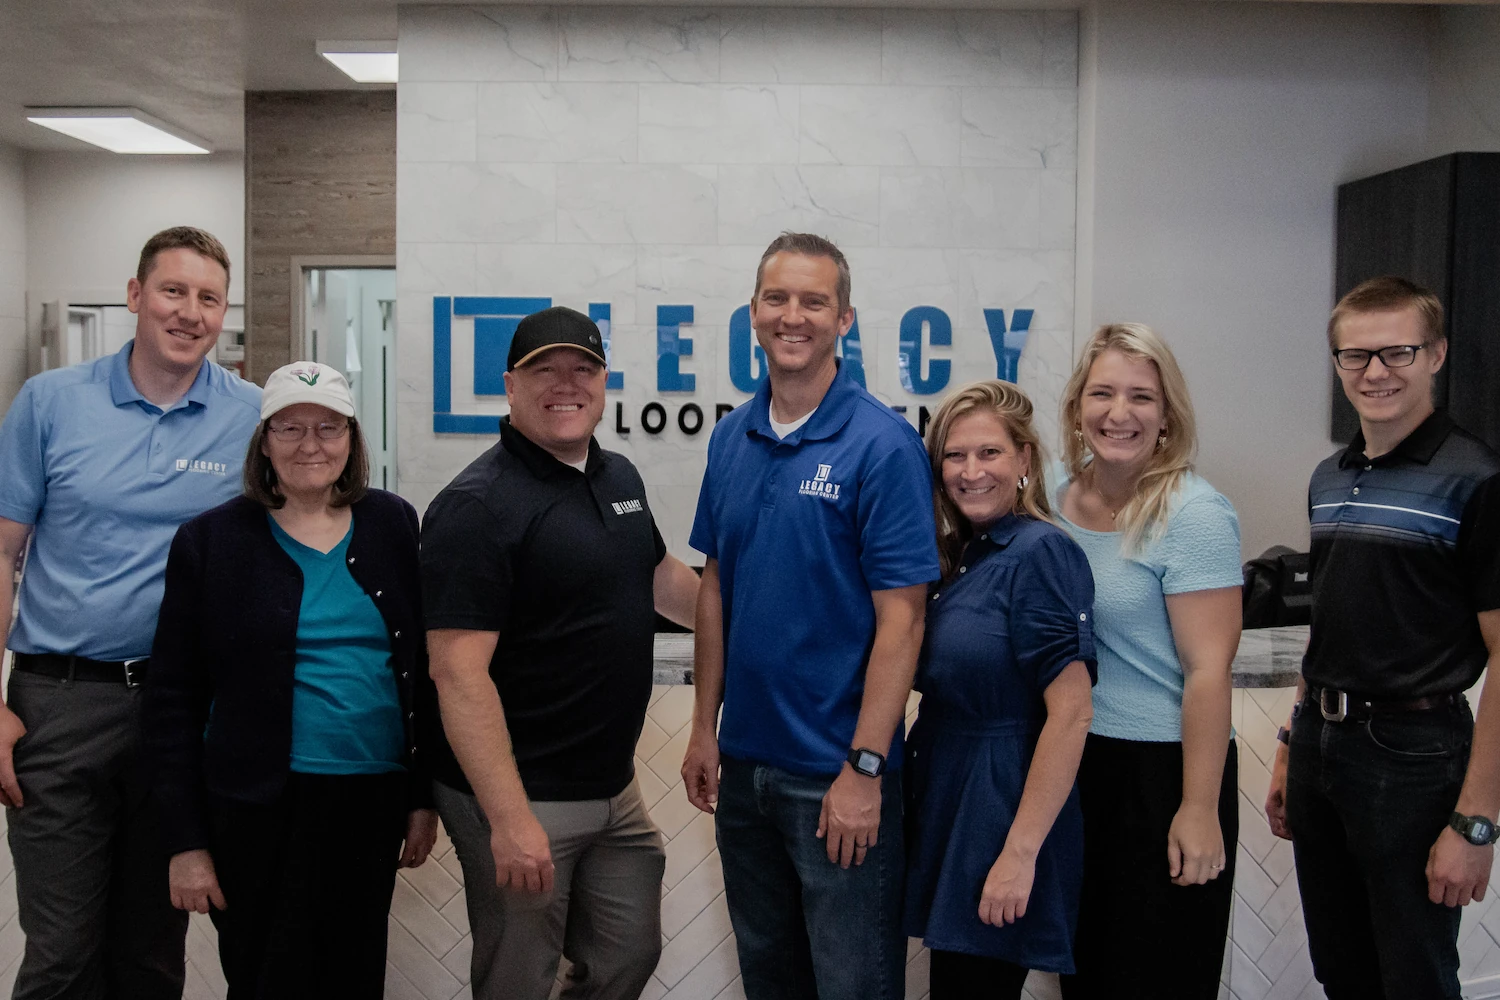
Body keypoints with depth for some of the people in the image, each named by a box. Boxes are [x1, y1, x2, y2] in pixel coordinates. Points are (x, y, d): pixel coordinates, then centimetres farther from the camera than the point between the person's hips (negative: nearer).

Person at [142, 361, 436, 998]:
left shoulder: (393, 525, 4)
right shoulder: (210, 540, -3)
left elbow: (424, 669, 8)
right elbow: (173, 701, -2)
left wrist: (425, 795, 5)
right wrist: (185, 842, -5)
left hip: (375, 800, 3)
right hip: (262, 812, -2)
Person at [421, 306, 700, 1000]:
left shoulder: (619, 478, 8)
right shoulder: (478, 506, -18)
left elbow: (659, 578, 25)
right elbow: (459, 671, -23)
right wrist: (510, 818, -26)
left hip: (614, 787, 8)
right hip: (523, 799, -8)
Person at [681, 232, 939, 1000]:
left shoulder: (883, 444, -13)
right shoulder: (731, 439, 5)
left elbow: (900, 618, -15)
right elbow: (715, 589, 11)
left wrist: (864, 768, -18)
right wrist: (704, 728, 7)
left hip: (836, 772, -6)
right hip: (744, 761, 6)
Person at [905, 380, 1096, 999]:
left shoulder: (1041, 552, -15)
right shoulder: (953, 557, 9)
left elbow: (1070, 715, -20)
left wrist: (1020, 853, -21)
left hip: (1001, 805, -8)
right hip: (941, 809, 8)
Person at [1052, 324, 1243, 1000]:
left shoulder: (1194, 514, -15)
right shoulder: (1060, 495, 3)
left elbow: (1208, 669, -17)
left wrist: (1200, 809, -18)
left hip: (1163, 768, -6)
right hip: (1074, 764, 6)